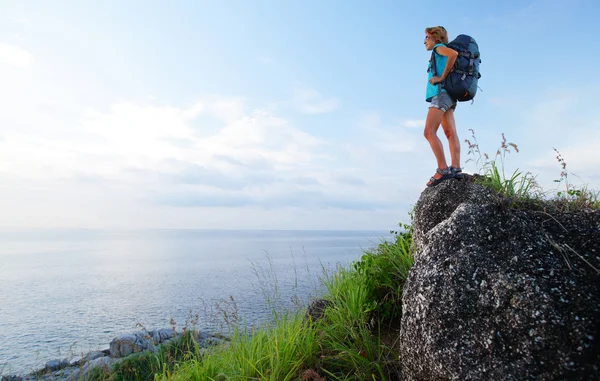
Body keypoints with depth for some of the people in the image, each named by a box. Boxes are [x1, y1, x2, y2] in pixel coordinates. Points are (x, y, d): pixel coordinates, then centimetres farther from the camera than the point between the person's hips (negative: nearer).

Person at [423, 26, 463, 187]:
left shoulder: (439, 47, 4)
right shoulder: (441, 54, 29)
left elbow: (454, 53, -19)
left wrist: (441, 77, -16)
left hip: (441, 92, -10)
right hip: (447, 96, 10)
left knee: (429, 132, -18)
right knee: (451, 133, -1)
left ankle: (443, 169, -26)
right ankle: (456, 169, -8)